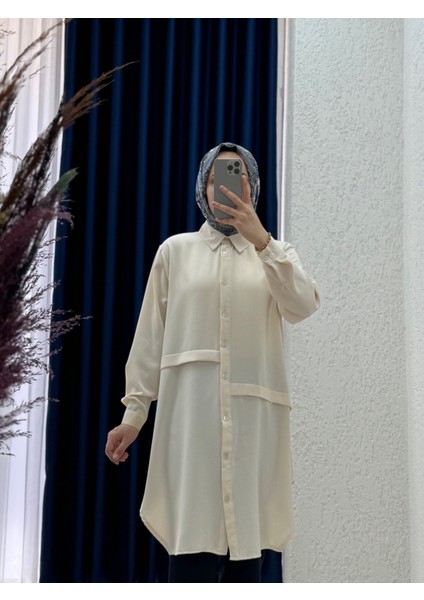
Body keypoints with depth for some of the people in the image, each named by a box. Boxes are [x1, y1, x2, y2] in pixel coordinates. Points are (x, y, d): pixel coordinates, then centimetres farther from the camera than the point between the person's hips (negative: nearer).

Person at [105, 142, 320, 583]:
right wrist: (133, 409, 3)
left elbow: (303, 307, -4)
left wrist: (261, 241, -14)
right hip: (190, 410, -1)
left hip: (255, 412, 2)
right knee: (194, 543, -11)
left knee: (247, 539, 2)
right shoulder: (175, 250, 13)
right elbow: (151, 335, 10)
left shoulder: (276, 253, 17)